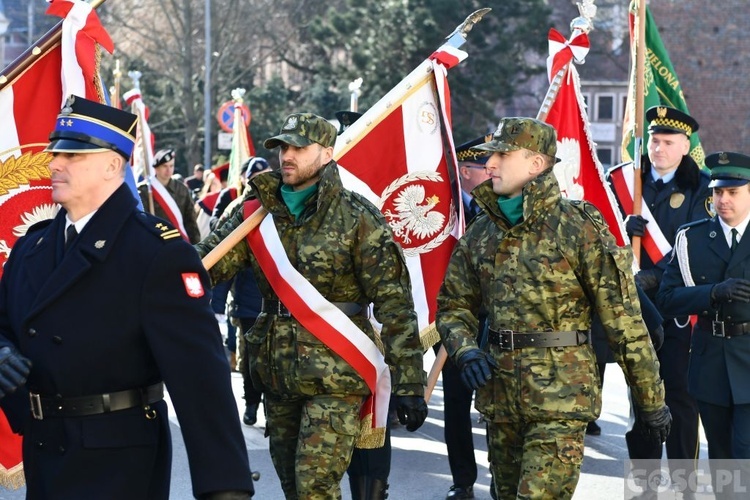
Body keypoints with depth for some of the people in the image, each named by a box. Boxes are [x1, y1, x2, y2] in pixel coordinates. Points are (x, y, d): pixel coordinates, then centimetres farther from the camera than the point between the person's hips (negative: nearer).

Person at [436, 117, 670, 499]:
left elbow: (623, 318, -9)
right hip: (499, 396, 6)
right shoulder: (481, 232, 9)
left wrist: (652, 401, -7)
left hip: (560, 398, -6)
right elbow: (453, 305, 16)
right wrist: (465, 350, -7)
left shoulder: (579, 227, -10)